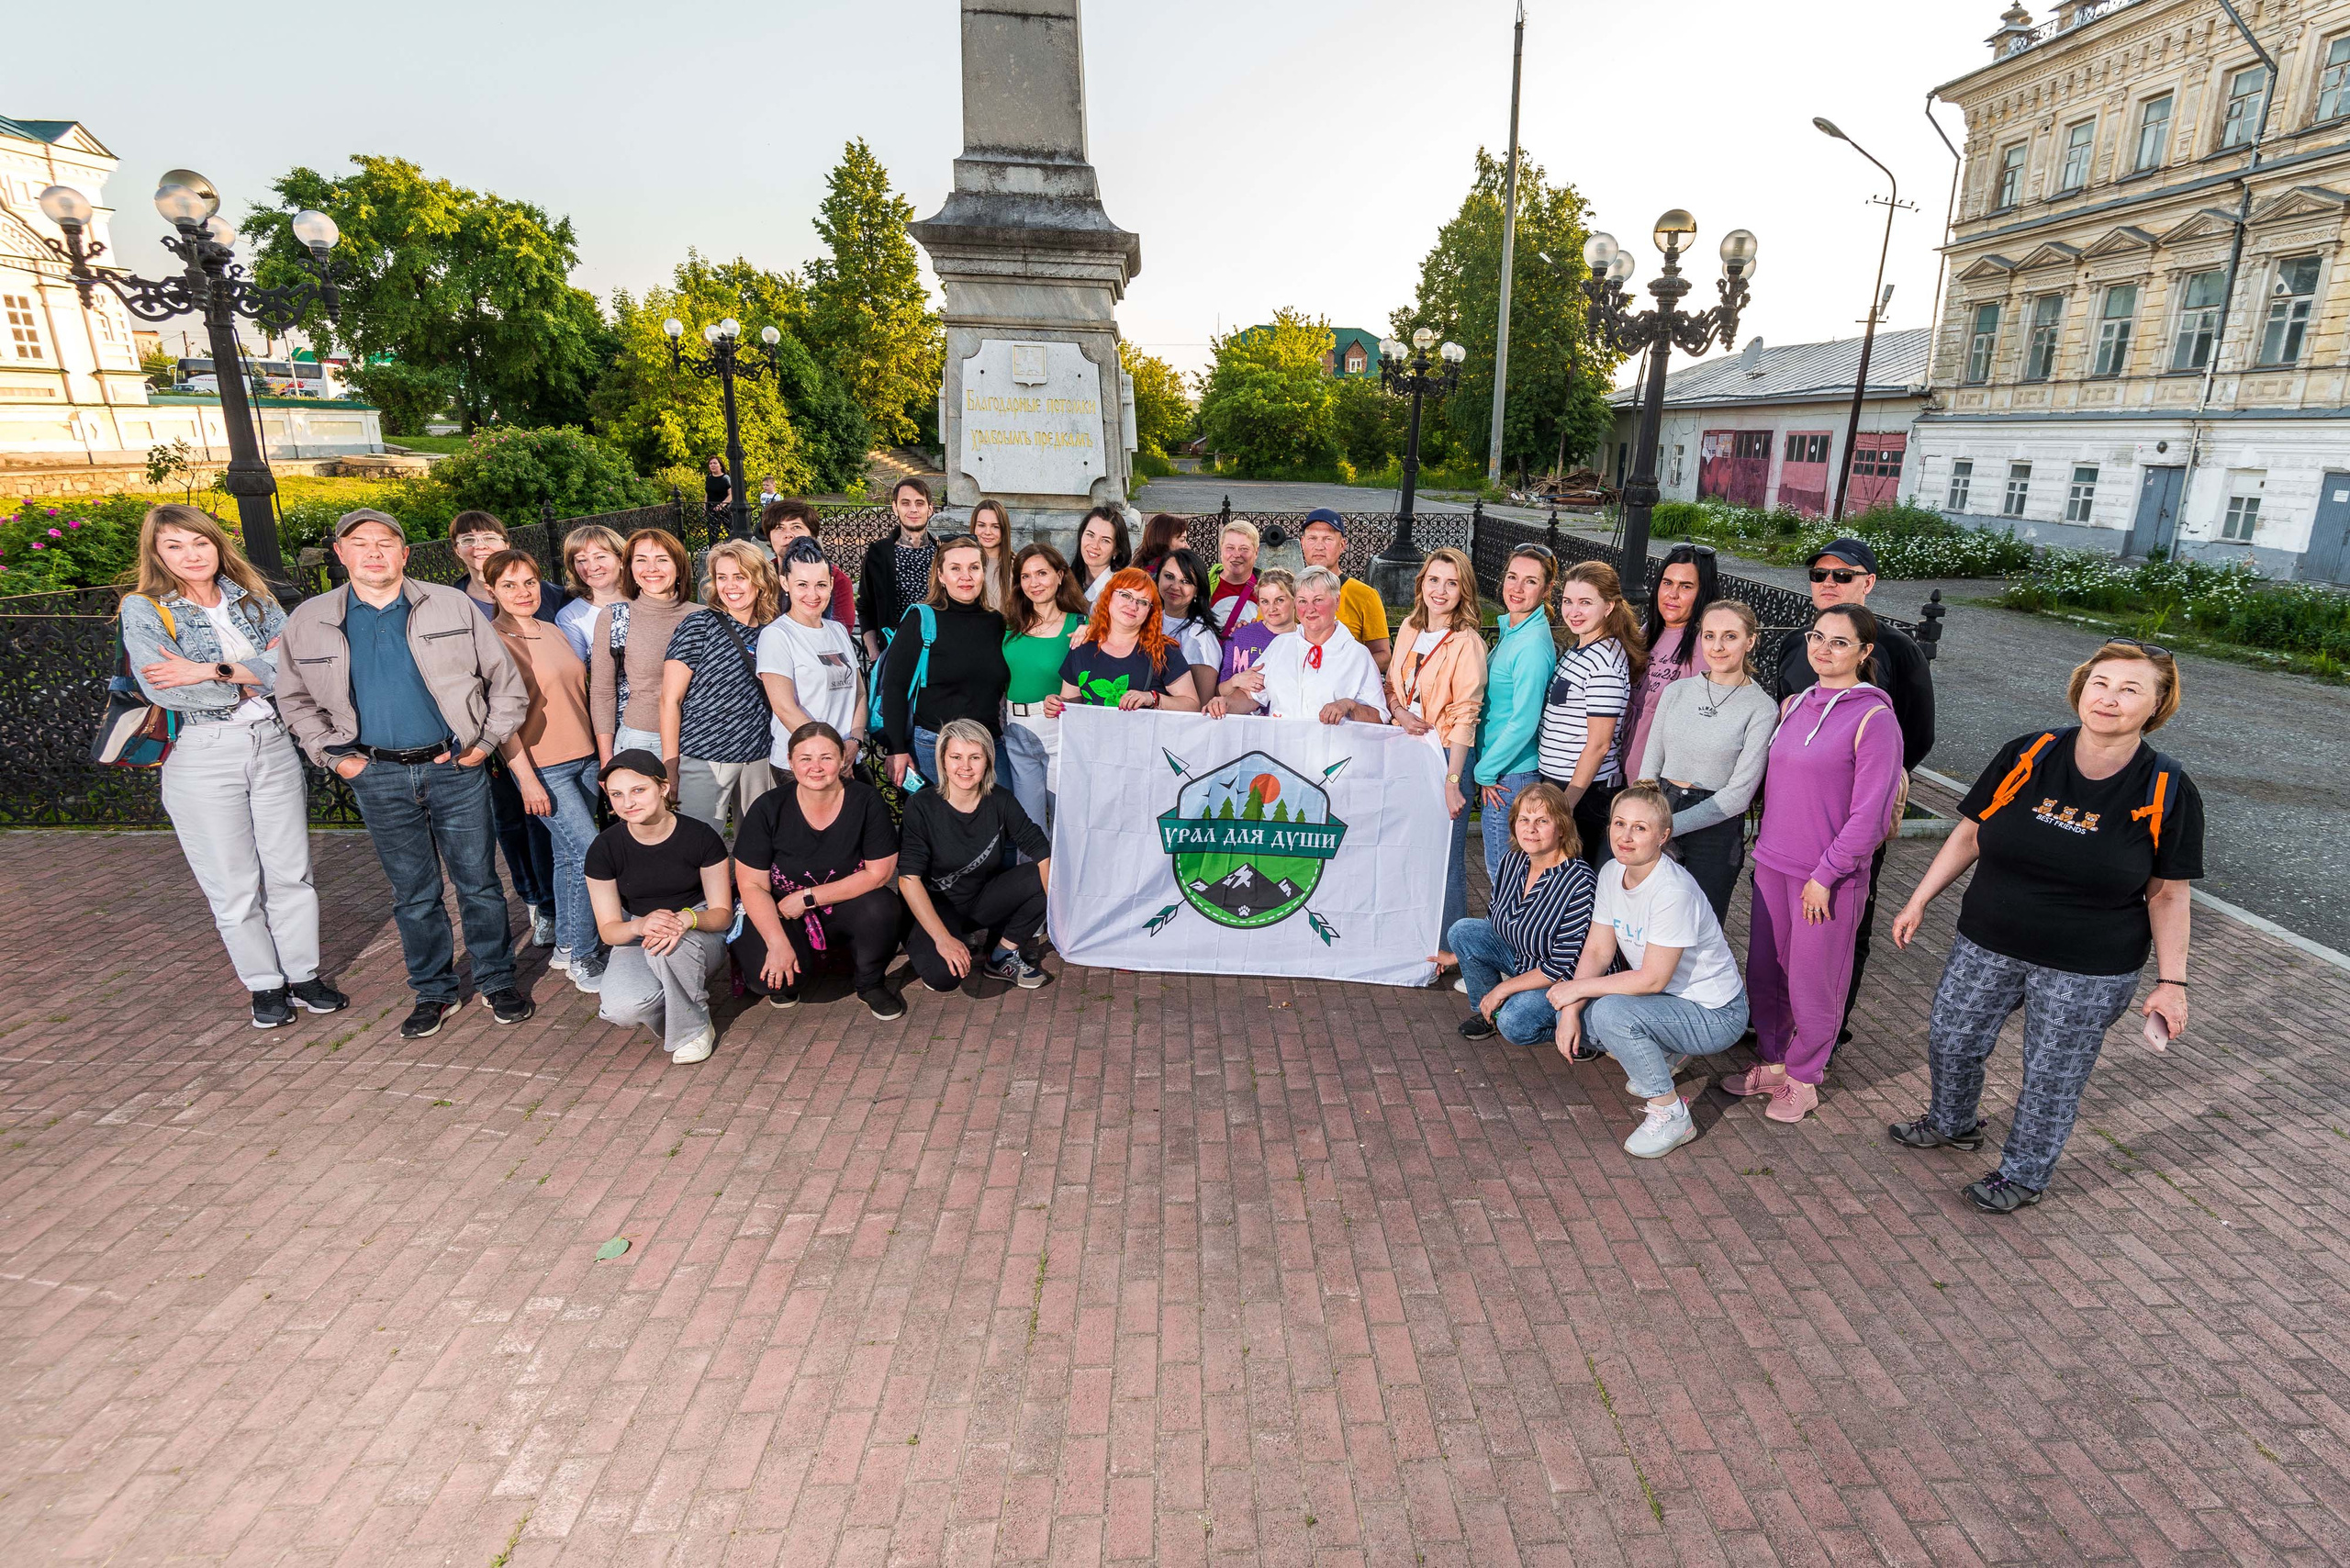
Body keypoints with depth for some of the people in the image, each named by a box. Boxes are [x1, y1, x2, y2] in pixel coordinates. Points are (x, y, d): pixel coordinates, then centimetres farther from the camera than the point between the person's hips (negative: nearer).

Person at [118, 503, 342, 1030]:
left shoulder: (253, 598, 9)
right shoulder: (143, 609, -1)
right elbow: (162, 689, -16)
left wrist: (211, 672, -18)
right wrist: (256, 675, -9)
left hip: (274, 745, 3)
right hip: (201, 758, -3)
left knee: (291, 869, 8)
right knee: (232, 882, 5)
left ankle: (305, 974, 21)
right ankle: (265, 985, 19)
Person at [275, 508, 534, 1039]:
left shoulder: (452, 606, 0)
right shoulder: (308, 621, 4)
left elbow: (505, 680, 5)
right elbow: (297, 701, 16)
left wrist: (487, 741, -1)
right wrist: (333, 756, 5)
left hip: (456, 769, -1)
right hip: (378, 779, 2)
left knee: (478, 882, 5)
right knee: (413, 894, 10)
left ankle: (497, 981, 19)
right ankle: (433, 992, 24)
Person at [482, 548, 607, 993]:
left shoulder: (554, 632, 12)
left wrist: (601, 751, 16)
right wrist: (526, 777, -15)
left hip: (583, 758, 7)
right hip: (542, 767, -6)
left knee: (567, 856, 12)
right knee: (589, 854, -11)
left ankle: (565, 948, 24)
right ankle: (584, 959, 0)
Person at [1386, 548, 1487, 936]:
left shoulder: (1467, 642, -12)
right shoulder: (1409, 628, 8)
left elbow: (1465, 715, -16)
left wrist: (1452, 781, -21)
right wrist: (1400, 711, -5)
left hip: (1445, 755, -6)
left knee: (1446, 859, 1)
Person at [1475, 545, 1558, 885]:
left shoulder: (1533, 644, -21)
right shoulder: (1510, 630, 8)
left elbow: (1523, 723, -22)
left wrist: (1485, 772, -12)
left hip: (1510, 776, -9)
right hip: (1496, 765, 9)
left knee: (1504, 875, 4)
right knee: (1499, 872, 20)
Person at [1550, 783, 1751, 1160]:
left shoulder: (1673, 892, -29)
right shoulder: (1612, 873, -5)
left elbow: (1653, 979, -27)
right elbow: (1598, 950, -3)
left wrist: (1579, 987, -20)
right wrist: (1571, 1010, -16)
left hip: (1715, 1014, -8)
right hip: (1666, 999, 8)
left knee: (1610, 1012, -31)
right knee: (1571, 1014, -8)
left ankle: (1670, 1114, -10)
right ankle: (1664, 1055, 17)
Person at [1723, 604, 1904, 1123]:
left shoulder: (1874, 718, -12)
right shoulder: (1792, 706, 8)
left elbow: (1869, 812, -14)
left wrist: (1825, 874, -14)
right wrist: (1767, 843, 14)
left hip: (1829, 875, -6)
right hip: (1772, 864, 6)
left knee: (1812, 983, 7)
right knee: (1764, 972, 14)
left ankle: (1803, 1078, 26)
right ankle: (1770, 1062, 33)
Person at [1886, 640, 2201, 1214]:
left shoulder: (2169, 791, -11)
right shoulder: (2026, 757, -9)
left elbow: (2167, 894, -4)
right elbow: (1970, 835, 1)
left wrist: (2171, 981, -4)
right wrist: (1918, 901, 3)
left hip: (2088, 973, -2)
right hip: (1986, 948, 2)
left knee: (2052, 1079, 11)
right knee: (1950, 1041, 16)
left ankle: (2024, 1173, 36)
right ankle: (1953, 1123, 46)